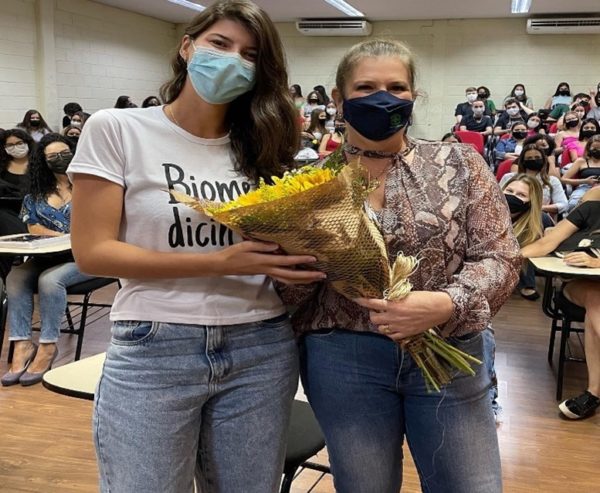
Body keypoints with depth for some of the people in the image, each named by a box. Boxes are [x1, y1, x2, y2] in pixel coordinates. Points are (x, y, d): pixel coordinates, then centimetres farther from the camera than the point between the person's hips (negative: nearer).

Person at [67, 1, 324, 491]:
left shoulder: (259, 147, 7)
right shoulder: (116, 129, -4)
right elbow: (93, 251, -10)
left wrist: (299, 256, -11)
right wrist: (221, 262, -17)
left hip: (262, 349, 4)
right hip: (153, 352, -3)